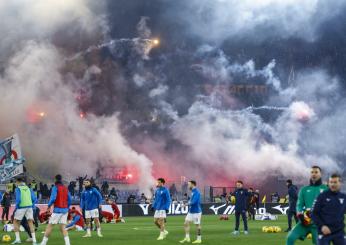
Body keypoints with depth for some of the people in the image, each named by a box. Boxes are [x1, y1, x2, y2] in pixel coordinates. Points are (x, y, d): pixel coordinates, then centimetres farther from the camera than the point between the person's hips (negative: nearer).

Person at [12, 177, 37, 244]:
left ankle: (17, 239, 5)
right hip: (29, 207, 4)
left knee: (15, 222, 12)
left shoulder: (18, 189, -3)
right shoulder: (28, 189, 11)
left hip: (21, 207, -4)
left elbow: (18, 199, -15)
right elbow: (35, 199, 9)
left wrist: (16, 207, -3)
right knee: (30, 223, 5)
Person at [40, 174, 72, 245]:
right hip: (65, 210, 5)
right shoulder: (66, 188, 12)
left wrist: (49, 206, -4)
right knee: (63, 228, 6)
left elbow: (53, 198, -17)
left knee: (49, 226, 2)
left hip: (57, 209, -5)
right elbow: (69, 200, 11)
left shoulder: (55, 188, -5)